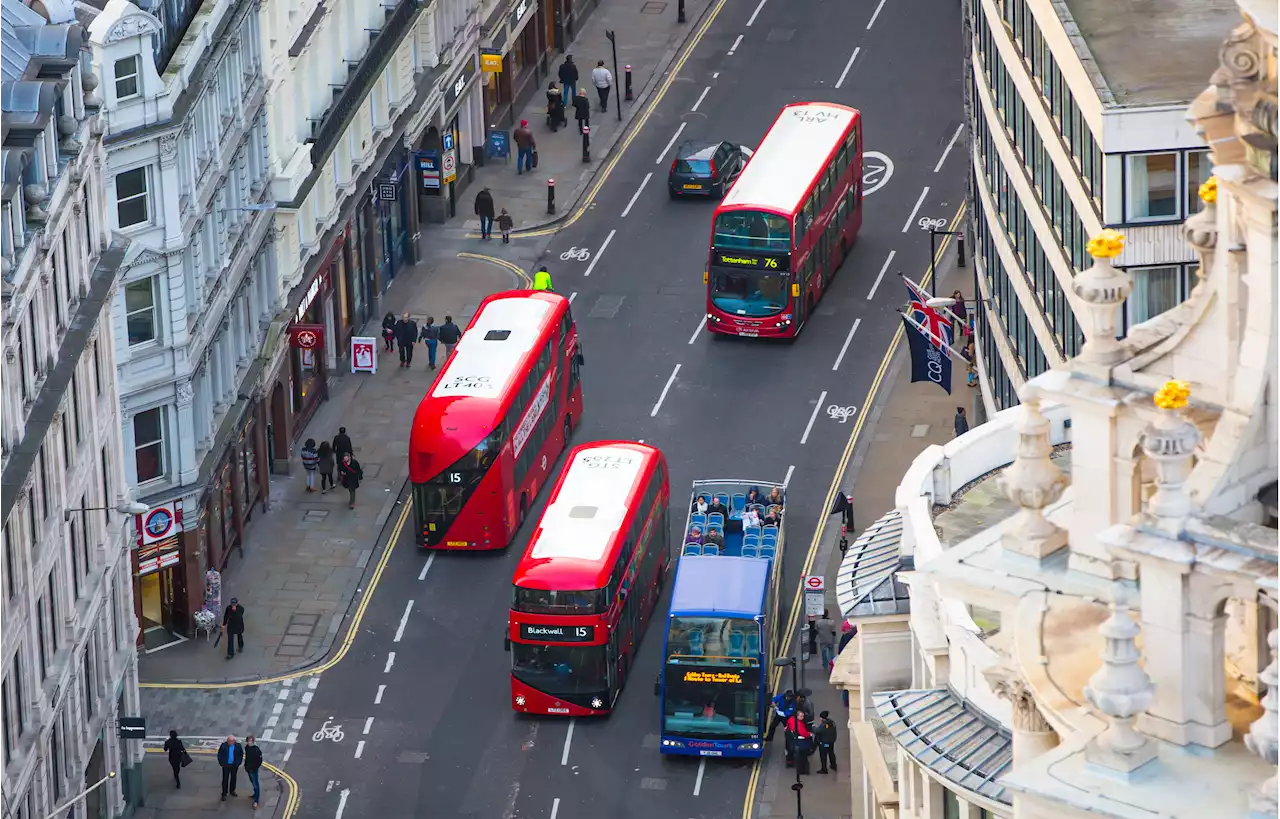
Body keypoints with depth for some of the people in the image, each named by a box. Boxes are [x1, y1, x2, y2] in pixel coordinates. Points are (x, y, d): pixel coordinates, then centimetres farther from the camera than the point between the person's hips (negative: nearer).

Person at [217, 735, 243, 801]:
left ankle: (232, 791, 36)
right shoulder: (223, 746, -14)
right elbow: (219, 755, -3)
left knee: (233, 778, 17)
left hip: (234, 765, 2)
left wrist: (239, 762, 0)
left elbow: (241, 754, 5)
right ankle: (224, 794, 7)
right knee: (225, 779, 0)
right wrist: (221, 763, -7)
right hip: (226, 765, -2)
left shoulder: (238, 746, -8)